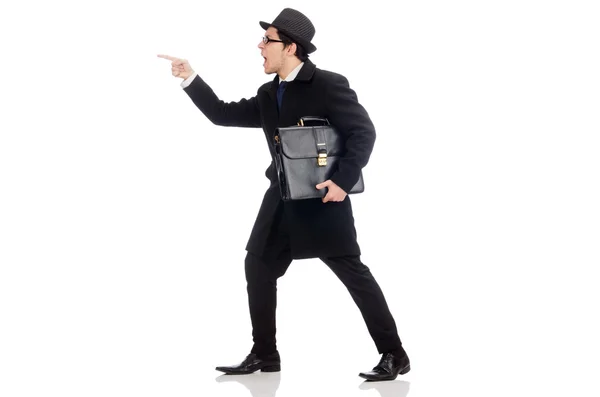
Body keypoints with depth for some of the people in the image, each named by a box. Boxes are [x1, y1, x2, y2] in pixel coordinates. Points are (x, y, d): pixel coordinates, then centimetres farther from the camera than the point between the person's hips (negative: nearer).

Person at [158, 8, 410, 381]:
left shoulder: (328, 84, -12)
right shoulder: (269, 94, 12)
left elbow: (364, 132, -15)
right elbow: (224, 115, 15)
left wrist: (343, 180, -24)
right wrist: (190, 79, 8)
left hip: (322, 200, -8)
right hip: (282, 201, 8)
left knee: (353, 273, -6)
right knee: (258, 267, 8)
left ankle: (393, 355, -1)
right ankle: (264, 355, 18)